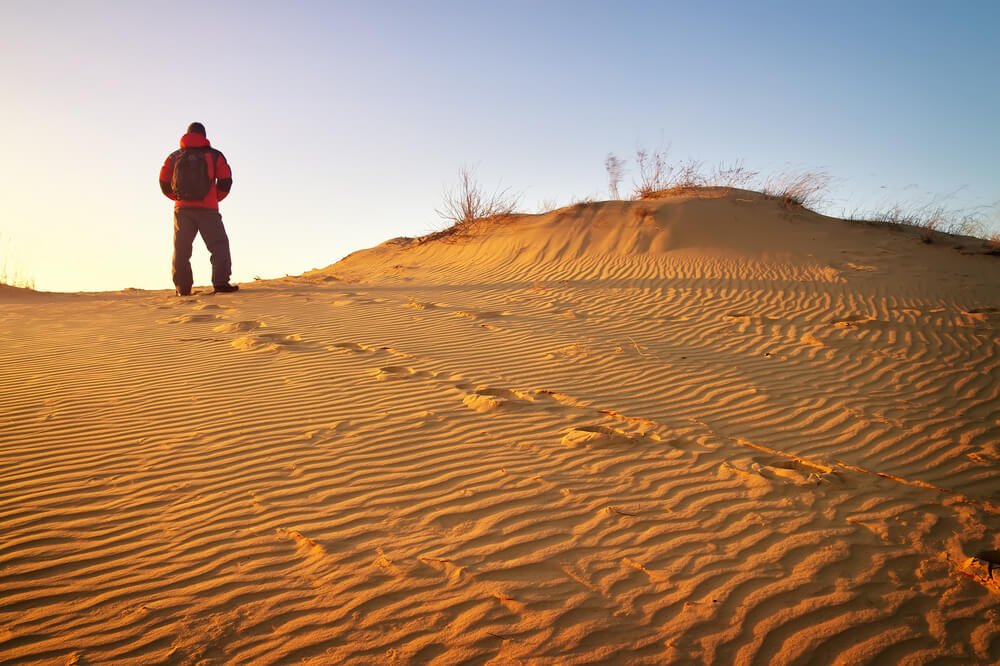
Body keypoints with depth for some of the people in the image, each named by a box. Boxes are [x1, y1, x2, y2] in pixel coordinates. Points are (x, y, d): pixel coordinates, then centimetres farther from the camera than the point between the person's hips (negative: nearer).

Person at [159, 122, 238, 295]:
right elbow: (226, 181, 0)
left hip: (182, 209, 3)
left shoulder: (174, 156, 12)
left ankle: (182, 287, 3)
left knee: (181, 248, 8)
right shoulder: (214, 155, 6)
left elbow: (164, 183, 7)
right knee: (219, 244, 0)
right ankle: (221, 283, -14)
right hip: (208, 208, -2)